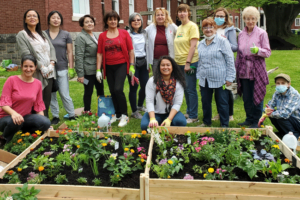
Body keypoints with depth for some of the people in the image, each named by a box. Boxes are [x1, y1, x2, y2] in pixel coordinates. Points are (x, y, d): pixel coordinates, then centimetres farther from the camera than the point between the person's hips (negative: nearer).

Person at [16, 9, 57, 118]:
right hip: (36, 74, -5)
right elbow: (25, 54, -10)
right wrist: (41, 67, -15)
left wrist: (52, 63, -5)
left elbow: (52, 48, 13)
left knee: (47, 99, 7)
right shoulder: (22, 35, 0)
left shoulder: (43, 34, 20)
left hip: (49, 72, 6)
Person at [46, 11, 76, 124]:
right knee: (51, 95, 5)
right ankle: (55, 116, 16)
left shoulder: (66, 35, 6)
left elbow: (70, 52, 5)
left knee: (64, 94, -3)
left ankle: (72, 115, 10)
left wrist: (71, 68, -1)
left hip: (62, 69, -1)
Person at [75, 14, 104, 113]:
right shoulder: (81, 37, -11)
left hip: (97, 69, 8)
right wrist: (80, 74, -21)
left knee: (101, 90, 13)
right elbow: (79, 57, -16)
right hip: (88, 71, -8)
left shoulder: (94, 35, 14)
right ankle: (87, 112, 16)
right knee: (88, 92, 2)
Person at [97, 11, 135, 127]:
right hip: (108, 67, 3)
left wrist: (132, 65, -2)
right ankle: (117, 114, 25)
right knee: (112, 91, 8)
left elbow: (131, 50, 2)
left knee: (118, 89, -16)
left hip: (121, 65, -3)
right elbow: (99, 53, 4)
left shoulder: (124, 33, 0)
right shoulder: (102, 36, 4)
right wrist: (98, 70, 0)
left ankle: (124, 115, -2)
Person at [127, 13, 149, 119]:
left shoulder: (144, 33, 11)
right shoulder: (128, 34, -6)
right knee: (134, 87, -1)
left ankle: (140, 106, 32)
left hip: (143, 62, 6)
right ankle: (134, 111, 11)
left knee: (145, 85, 8)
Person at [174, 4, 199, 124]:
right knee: (185, 89, 13)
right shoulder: (179, 28, 15)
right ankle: (189, 112, 25)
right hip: (180, 63, 7)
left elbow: (193, 46, -15)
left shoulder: (192, 26, -7)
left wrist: (188, 62, -20)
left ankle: (193, 116, 4)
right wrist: (176, 61, 12)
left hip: (190, 63, -7)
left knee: (191, 90, -3)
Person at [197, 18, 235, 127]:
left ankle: (224, 125, 16)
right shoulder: (201, 44, 12)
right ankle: (206, 122, 31)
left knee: (222, 103, 4)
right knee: (205, 101, 14)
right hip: (204, 80, 6)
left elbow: (230, 60, -9)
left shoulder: (222, 41, -6)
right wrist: (199, 76, 14)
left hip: (219, 80, -5)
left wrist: (229, 78, -12)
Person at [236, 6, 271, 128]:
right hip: (244, 71, 4)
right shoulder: (241, 34, 10)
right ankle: (249, 119, 24)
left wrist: (258, 50, -24)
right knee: (246, 97, 9)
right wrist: (236, 68, 12)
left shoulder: (262, 33, -2)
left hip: (257, 70, -4)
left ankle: (257, 121, 15)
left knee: (257, 97, 2)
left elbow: (268, 52, -4)